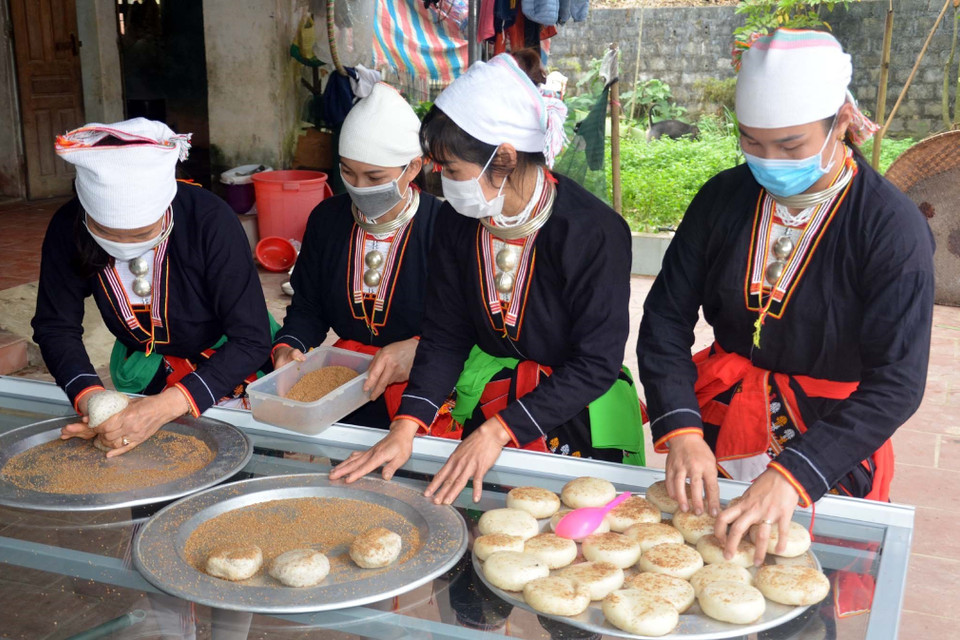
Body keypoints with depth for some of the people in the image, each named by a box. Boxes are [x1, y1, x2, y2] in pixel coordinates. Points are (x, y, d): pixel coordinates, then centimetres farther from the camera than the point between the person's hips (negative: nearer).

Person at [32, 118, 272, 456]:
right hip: (141, 368, 3)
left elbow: (252, 340, -33)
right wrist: (90, 397, -32)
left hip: (227, 363, -3)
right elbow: (55, 326, -12)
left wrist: (167, 406, -44)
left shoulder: (210, 221, -34)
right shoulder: (68, 227, -23)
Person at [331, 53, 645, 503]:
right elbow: (444, 335, -3)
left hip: (578, 423, -4)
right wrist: (406, 426, -17)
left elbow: (596, 362, -21)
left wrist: (499, 430, -26)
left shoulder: (594, 232, -23)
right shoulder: (457, 222, -7)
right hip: (487, 399, 4)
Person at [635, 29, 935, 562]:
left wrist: (793, 476, -37)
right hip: (721, 418, 3)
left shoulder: (893, 228, -20)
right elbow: (666, 318, -8)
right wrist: (680, 429, -25)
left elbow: (898, 383, -25)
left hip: (832, 436, -3)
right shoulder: (725, 197, -8)